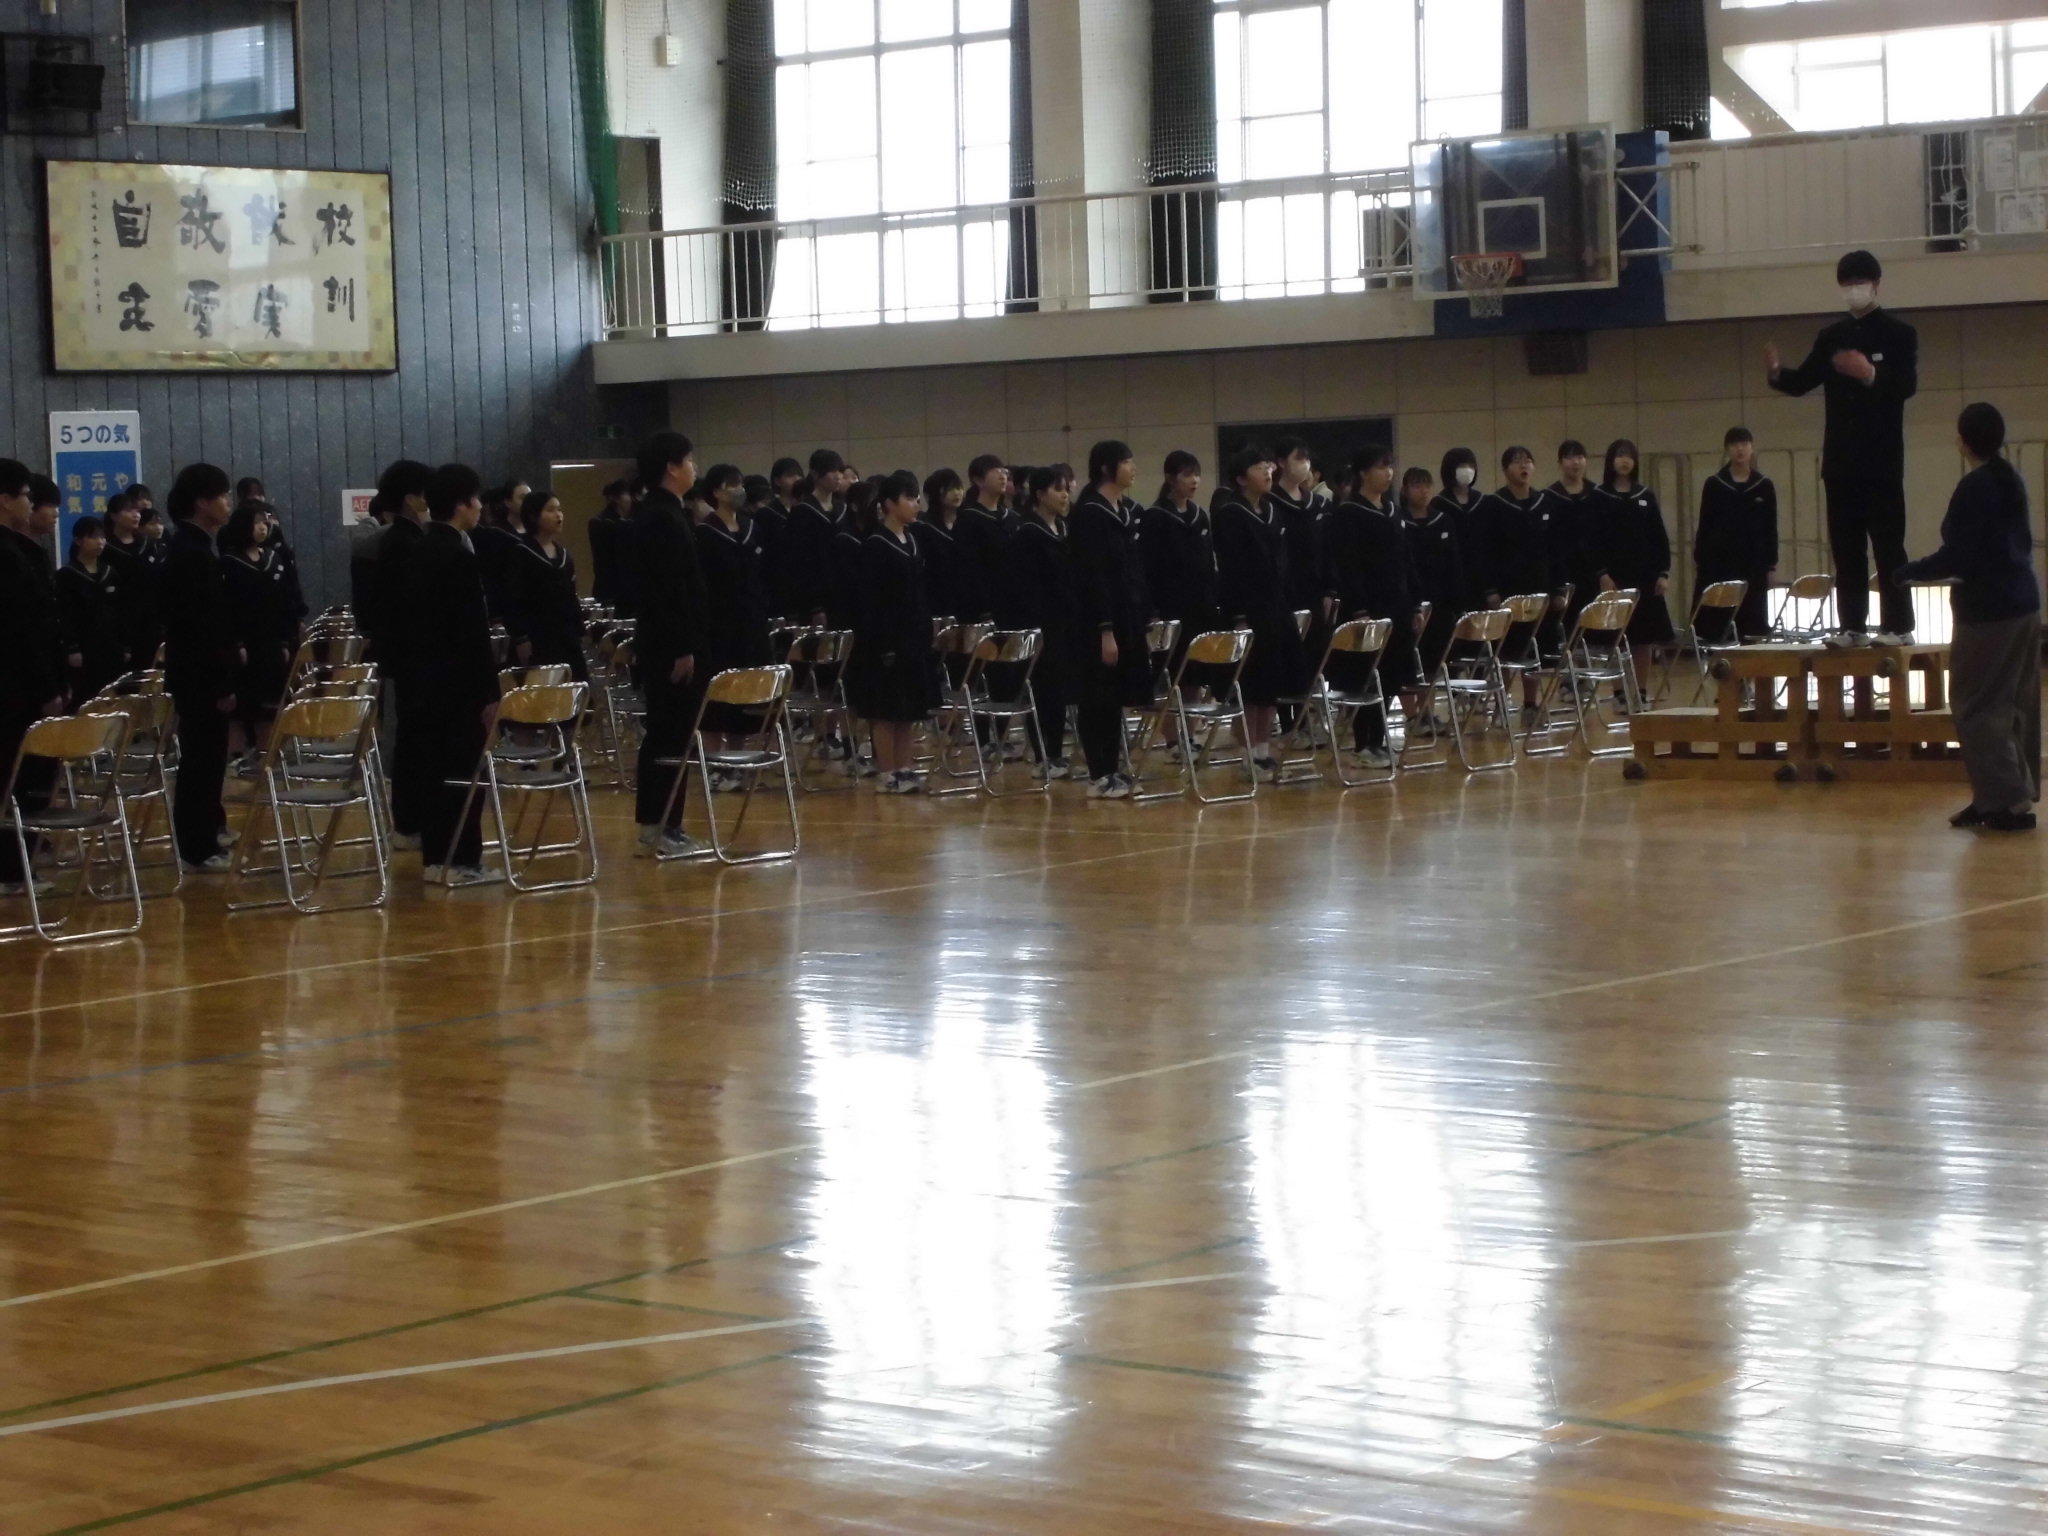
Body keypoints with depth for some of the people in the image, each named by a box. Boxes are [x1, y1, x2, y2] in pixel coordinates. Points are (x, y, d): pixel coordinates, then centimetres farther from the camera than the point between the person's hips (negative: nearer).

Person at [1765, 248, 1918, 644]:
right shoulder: (1831, 337, 12)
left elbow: (1907, 385, -15)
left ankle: (1898, 626, -4)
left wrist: (1871, 375, -34)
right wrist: (1777, 371, -13)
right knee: (1845, 547, 5)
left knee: (1888, 545, -5)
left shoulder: (1898, 334, -2)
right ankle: (1853, 626, 8)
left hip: (1882, 461, -5)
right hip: (1841, 461, 5)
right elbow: (1802, 382, 8)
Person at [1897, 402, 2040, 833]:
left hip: (1988, 609, -9)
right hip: (2022, 602, 9)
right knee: (2014, 704, 12)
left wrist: (1905, 572, -7)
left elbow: (1956, 557, -20)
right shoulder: (2012, 481, 9)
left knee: (1978, 705, -3)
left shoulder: (1974, 487, -17)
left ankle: (2009, 800, -7)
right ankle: (2012, 793, 16)